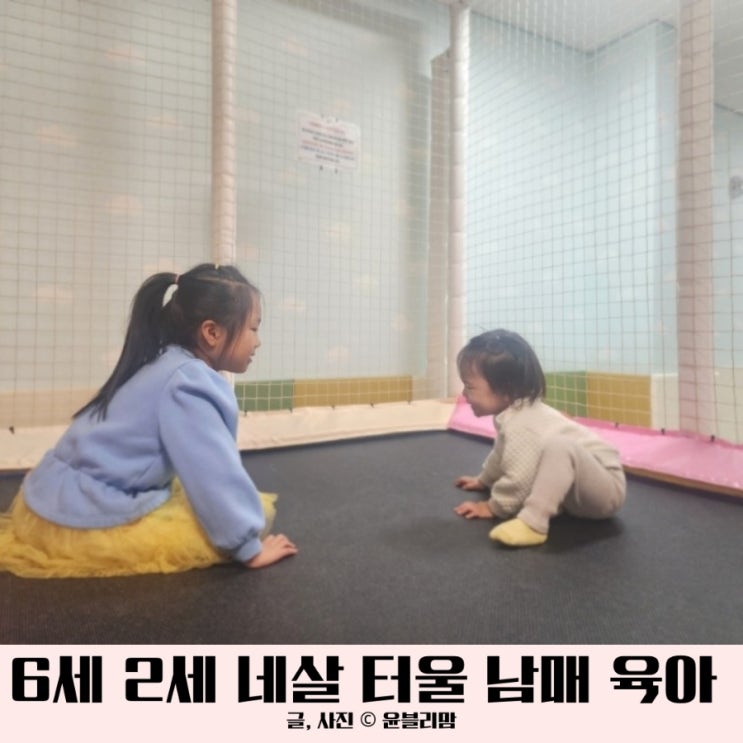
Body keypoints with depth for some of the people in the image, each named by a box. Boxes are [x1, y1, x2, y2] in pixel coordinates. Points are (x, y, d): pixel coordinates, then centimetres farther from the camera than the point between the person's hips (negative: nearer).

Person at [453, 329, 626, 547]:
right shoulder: (514, 414, 7)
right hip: (581, 489, 11)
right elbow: (501, 454, 25)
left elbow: (518, 478, -28)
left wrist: (493, 507, -11)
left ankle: (533, 522, -33)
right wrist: (483, 480, 38)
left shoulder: (522, 425, -26)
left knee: (558, 447, -38)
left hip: (606, 489, -11)